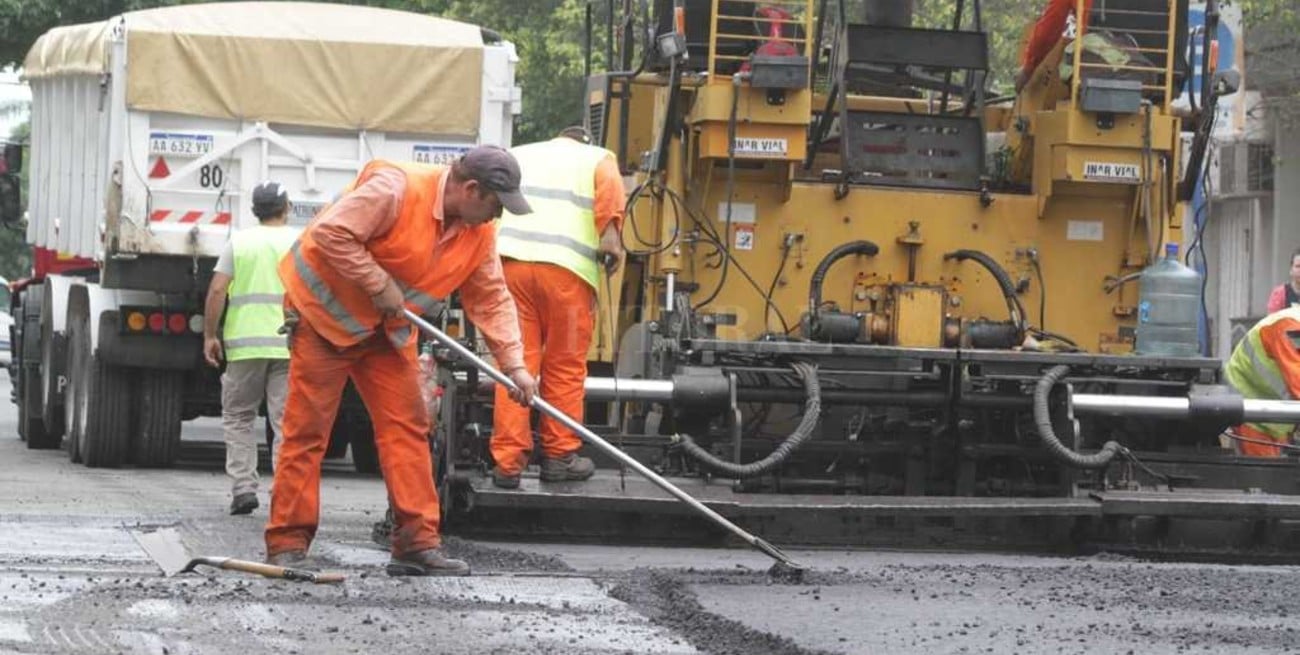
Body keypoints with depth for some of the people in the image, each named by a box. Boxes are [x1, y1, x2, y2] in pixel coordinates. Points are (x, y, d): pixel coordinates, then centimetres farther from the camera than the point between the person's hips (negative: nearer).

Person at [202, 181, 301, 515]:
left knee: (237, 417, 12)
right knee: (286, 422, 3)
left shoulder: (239, 242, 6)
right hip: (291, 346, 0)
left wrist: (209, 335, 5)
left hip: (245, 342, 0)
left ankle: (243, 487, 0)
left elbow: (217, 290, -2)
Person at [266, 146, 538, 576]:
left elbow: (492, 299, 2)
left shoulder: (479, 233, -2)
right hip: (324, 310, -7)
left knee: (407, 426, 0)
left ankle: (417, 543, 0)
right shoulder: (396, 189, -27)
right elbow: (332, 233, -31)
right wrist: (380, 285, -27)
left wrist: (513, 364, -6)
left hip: (387, 330, 7)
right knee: (307, 429, -6)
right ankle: (287, 545, -4)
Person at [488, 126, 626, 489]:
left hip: (509, 259, 3)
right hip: (566, 268, -3)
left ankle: (507, 462, -3)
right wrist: (611, 234, -12)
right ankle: (559, 456, 14)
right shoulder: (597, 158, 20)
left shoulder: (517, 156, 31)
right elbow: (610, 188, -3)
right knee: (565, 366, 9)